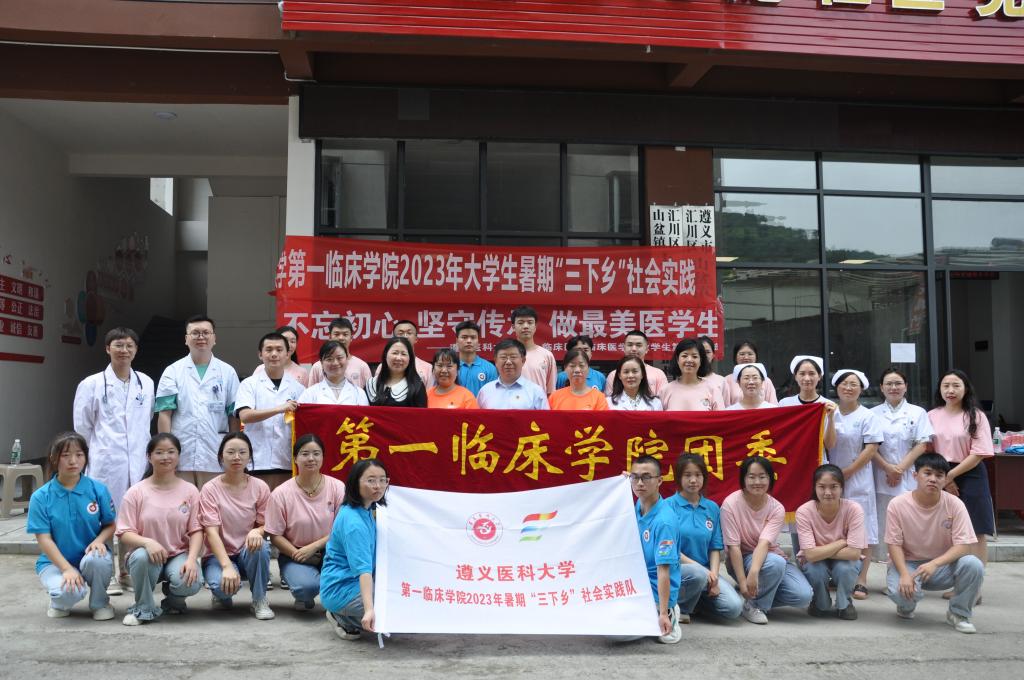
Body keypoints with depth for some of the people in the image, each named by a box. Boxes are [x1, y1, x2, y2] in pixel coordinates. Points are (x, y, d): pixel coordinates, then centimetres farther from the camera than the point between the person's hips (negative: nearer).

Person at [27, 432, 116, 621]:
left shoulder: (97, 489, -3)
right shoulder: (41, 497, -7)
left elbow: (110, 525, 4)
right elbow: (44, 538, -9)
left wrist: (99, 540, -20)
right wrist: (67, 568, -21)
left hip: (89, 556, 1)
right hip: (55, 561, -1)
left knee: (96, 559, -36)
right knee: (69, 592, -34)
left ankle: (100, 603, -3)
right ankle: (60, 603, 8)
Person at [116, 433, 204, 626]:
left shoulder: (190, 491, 1)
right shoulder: (136, 492, -2)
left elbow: (196, 530, -1)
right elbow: (125, 534, -5)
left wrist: (191, 559, -19)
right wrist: (147, 542, -26)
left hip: (179, 555, 0)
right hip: (149, 554, 0)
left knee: (190, 583, -32)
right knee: (141, 556, -36)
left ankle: (173, 600, 9)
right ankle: (143, 609, -9)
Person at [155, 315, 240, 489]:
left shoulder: (228, 373, 10)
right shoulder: (173, 371, 8)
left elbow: (234, 416, 8)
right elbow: (164, 414, 3)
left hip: (215, 458, 1)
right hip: (180, 457, 0)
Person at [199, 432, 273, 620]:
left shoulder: (260, 487, -3)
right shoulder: (210, 489, -9)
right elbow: (211, 531, -17)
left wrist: (257, 531, -27)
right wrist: (227, 566, -31)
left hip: (249, 553, 2)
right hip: (219, 555, -2)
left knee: (260, 545, -34)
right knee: (222, 584, -34)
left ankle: (260, 601, -10)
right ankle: (222, 595, 7)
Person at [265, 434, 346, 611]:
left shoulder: (337, 488, -5)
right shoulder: (280, 494, -8)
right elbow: (275, 536, -5)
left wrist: (313, 547, -16)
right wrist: (298, 555, -17)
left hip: (329, 552, 2)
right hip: (293, 554, -1)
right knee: (307, 586, -33)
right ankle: (304, 597, 9)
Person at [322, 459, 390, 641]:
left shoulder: (367, 511, 7)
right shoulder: (353, 523, -23)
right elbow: (363, 568, -36)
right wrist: (369, 609, -45)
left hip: (356, 583, 10)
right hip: (341, 589, -10)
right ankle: (346, 620, -4)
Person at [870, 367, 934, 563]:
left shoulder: (918, 413, 8)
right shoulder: (873, 414, 9)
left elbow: (922, 445, 1)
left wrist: (900, 468, -9)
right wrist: (888, 468, -10)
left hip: (909, 477, -1)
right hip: (881, 477, 1)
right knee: (883, 523, -2)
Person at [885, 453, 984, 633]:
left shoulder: (954, 504, -13)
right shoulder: (898, 505, -14)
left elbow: (964, 545, -16)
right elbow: (894, 544, -11)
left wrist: (934, 564, -31)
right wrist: (904, 574, -27)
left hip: (943, 564, 2)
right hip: (907, 563, -1)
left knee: (973, 564, -29)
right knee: (901, 591, -34)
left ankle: (959, 614, -2)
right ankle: (907, 605, 8)